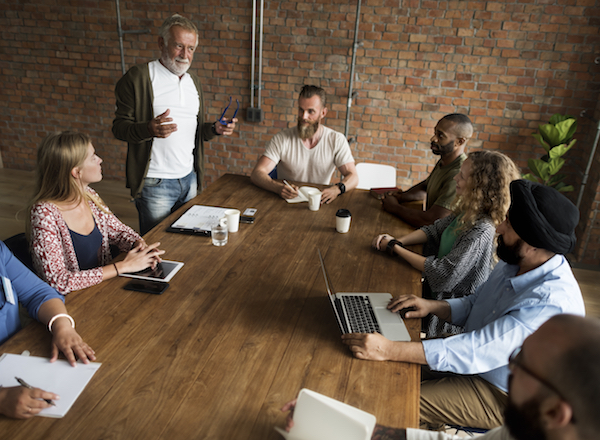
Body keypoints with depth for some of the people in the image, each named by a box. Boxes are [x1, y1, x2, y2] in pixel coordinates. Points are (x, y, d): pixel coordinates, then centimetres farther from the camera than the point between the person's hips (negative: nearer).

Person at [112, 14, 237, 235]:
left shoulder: (193, 80, 13)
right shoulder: (138, 77, -7)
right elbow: (119, 127, -10)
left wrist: (215, 129, -3)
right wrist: (149, 129, -31)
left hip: (189, 178, 6)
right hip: (155, 183, -6)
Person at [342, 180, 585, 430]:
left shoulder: (553, 303, -34)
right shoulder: (514, 263, -3)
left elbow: (477, 352, -39)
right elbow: (474, 305, 11)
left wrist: (389, 350, -42)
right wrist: (432, 306, -9)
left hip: (501, 396, -8)